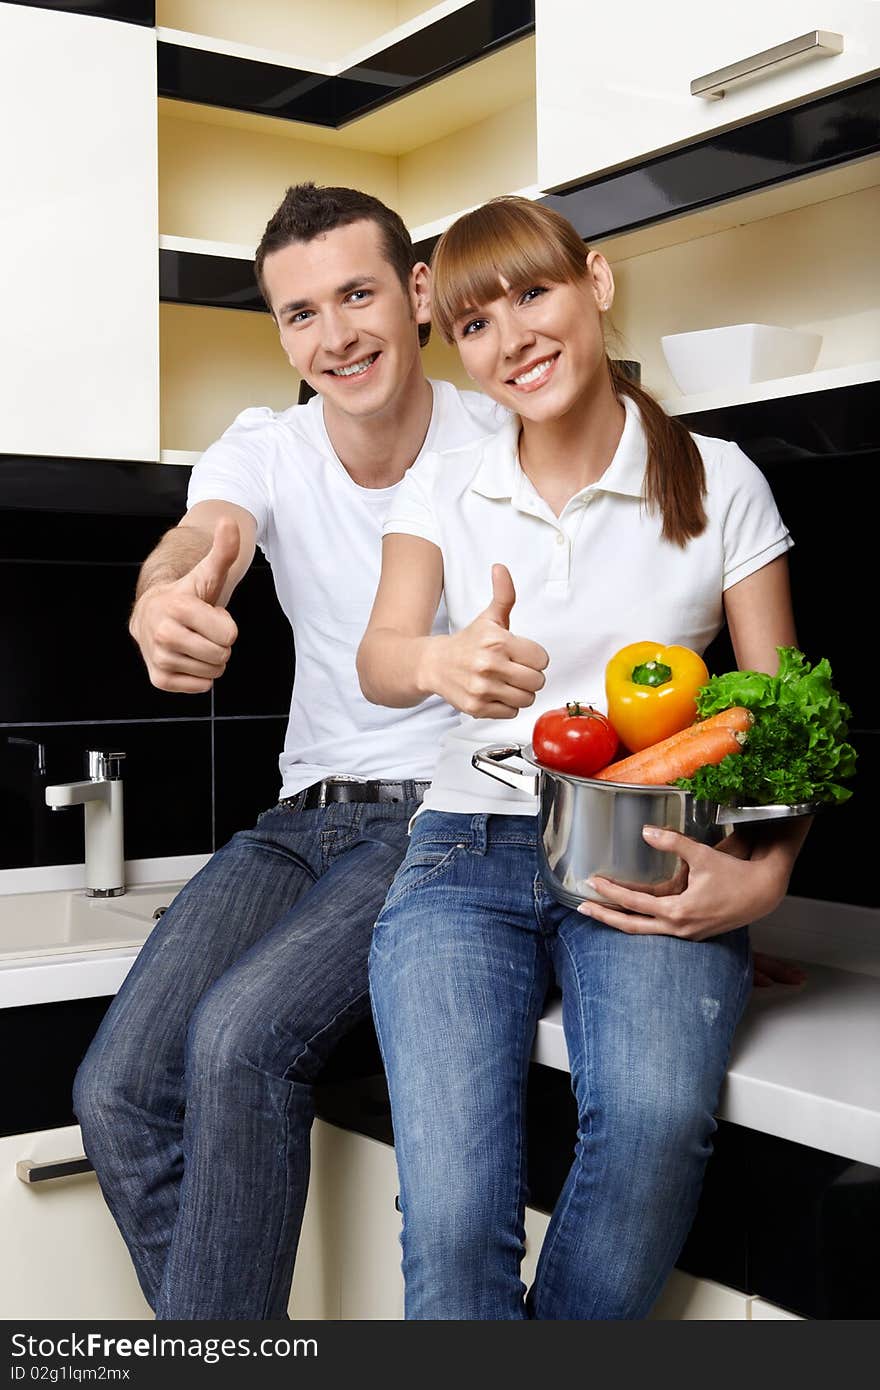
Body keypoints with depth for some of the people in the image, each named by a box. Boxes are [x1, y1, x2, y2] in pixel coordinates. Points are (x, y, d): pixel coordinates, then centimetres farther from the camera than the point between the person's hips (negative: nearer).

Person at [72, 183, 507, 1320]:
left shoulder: (502, 448, -6)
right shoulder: (264, 449, 3)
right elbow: (200, 539, -20)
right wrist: (165, 601, -46)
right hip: (303, 817, 5)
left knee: (240, 1038, -28)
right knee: (117, 1093, -13)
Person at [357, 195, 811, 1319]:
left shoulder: (718, 481, 7)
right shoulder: (443, 487, 12)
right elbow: (378, 660, -4)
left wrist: (766, 873, -13)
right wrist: (442, 661, -29)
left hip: (651, 862, -1)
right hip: (469, 849, 1)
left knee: (655, 1120, -33)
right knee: (452, 1218, -24)